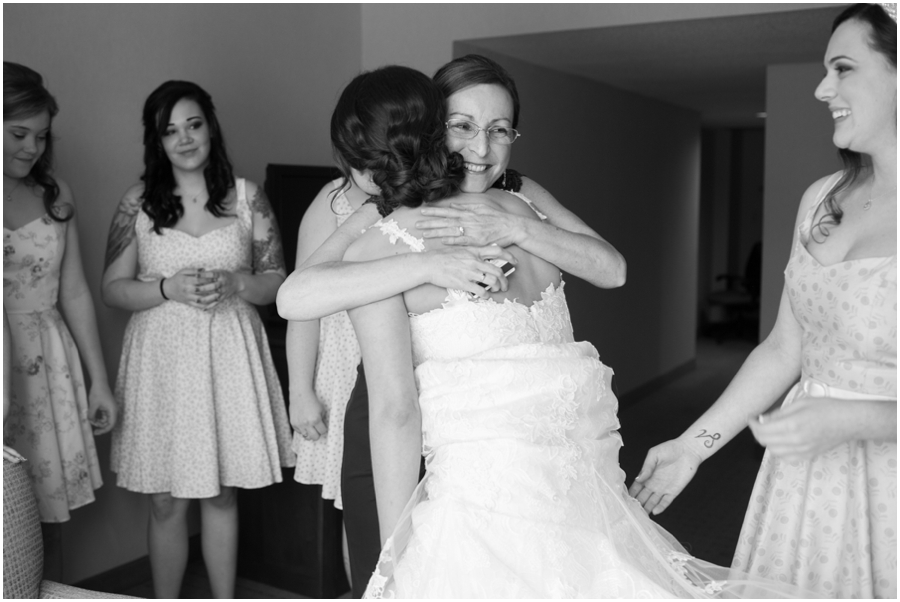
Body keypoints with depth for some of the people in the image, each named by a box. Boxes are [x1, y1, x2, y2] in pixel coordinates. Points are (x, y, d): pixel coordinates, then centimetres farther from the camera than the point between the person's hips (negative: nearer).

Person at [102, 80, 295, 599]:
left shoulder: (248, 197, 2)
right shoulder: (138, 204, 2)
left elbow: (277, 280, 4)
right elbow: (113, 288, 2)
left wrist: (233, 284, -15)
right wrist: (169, 288, -14)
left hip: (229, 355, 0)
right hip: (162, 358, 0)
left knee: (222, 494, 10)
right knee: (166, 501, 7)